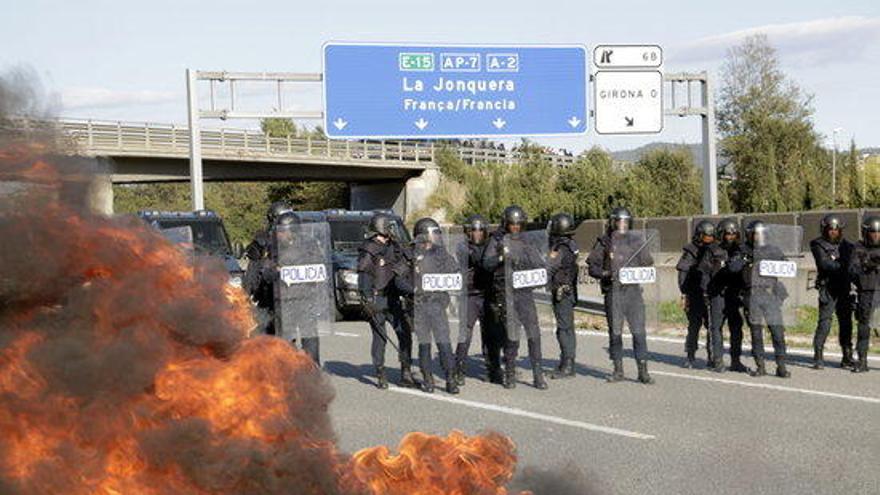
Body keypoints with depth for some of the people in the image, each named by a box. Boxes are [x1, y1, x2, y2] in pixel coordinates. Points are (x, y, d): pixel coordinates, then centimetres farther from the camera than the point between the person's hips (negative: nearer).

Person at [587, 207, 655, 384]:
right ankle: (618, 370, 14)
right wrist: (605, 274, -12)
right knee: (615, 332, 4)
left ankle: (643, 371, -1)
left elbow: (648, 265, 17)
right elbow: (592, 266, 6)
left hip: (633, 291, 1)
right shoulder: (604, 242, 6)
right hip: (613, 292, -1)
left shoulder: (638, 241, 11)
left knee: (639, 331, -5)